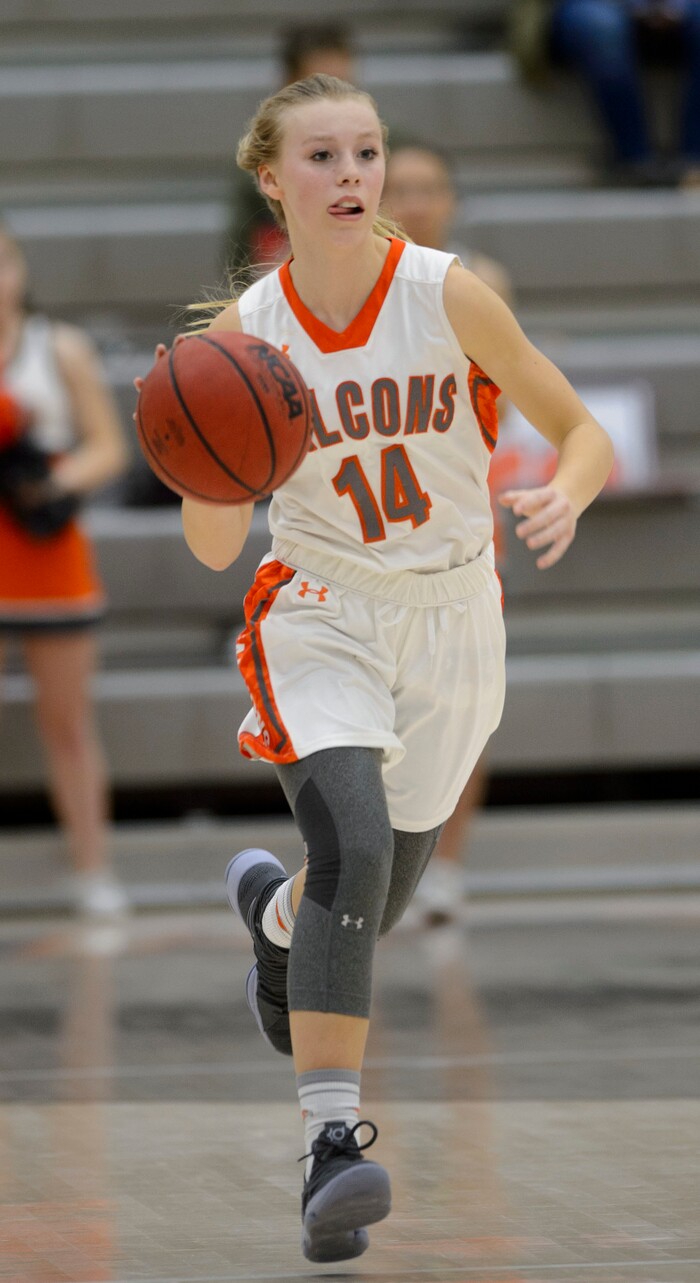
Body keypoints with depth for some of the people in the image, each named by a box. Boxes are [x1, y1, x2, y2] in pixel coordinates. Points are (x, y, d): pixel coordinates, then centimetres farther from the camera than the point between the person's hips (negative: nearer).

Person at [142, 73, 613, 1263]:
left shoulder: (448, 295, -14)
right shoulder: (244, 332, -11)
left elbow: (584, 432, -6)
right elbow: (214, 549, -7)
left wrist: (563, 499, -28)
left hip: (452, 623, 2)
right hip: (320, 618, -2)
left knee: (377, 898, 14)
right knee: (355, 850, -27)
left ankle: (273, 908, 52)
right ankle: (331, 1141, -28)